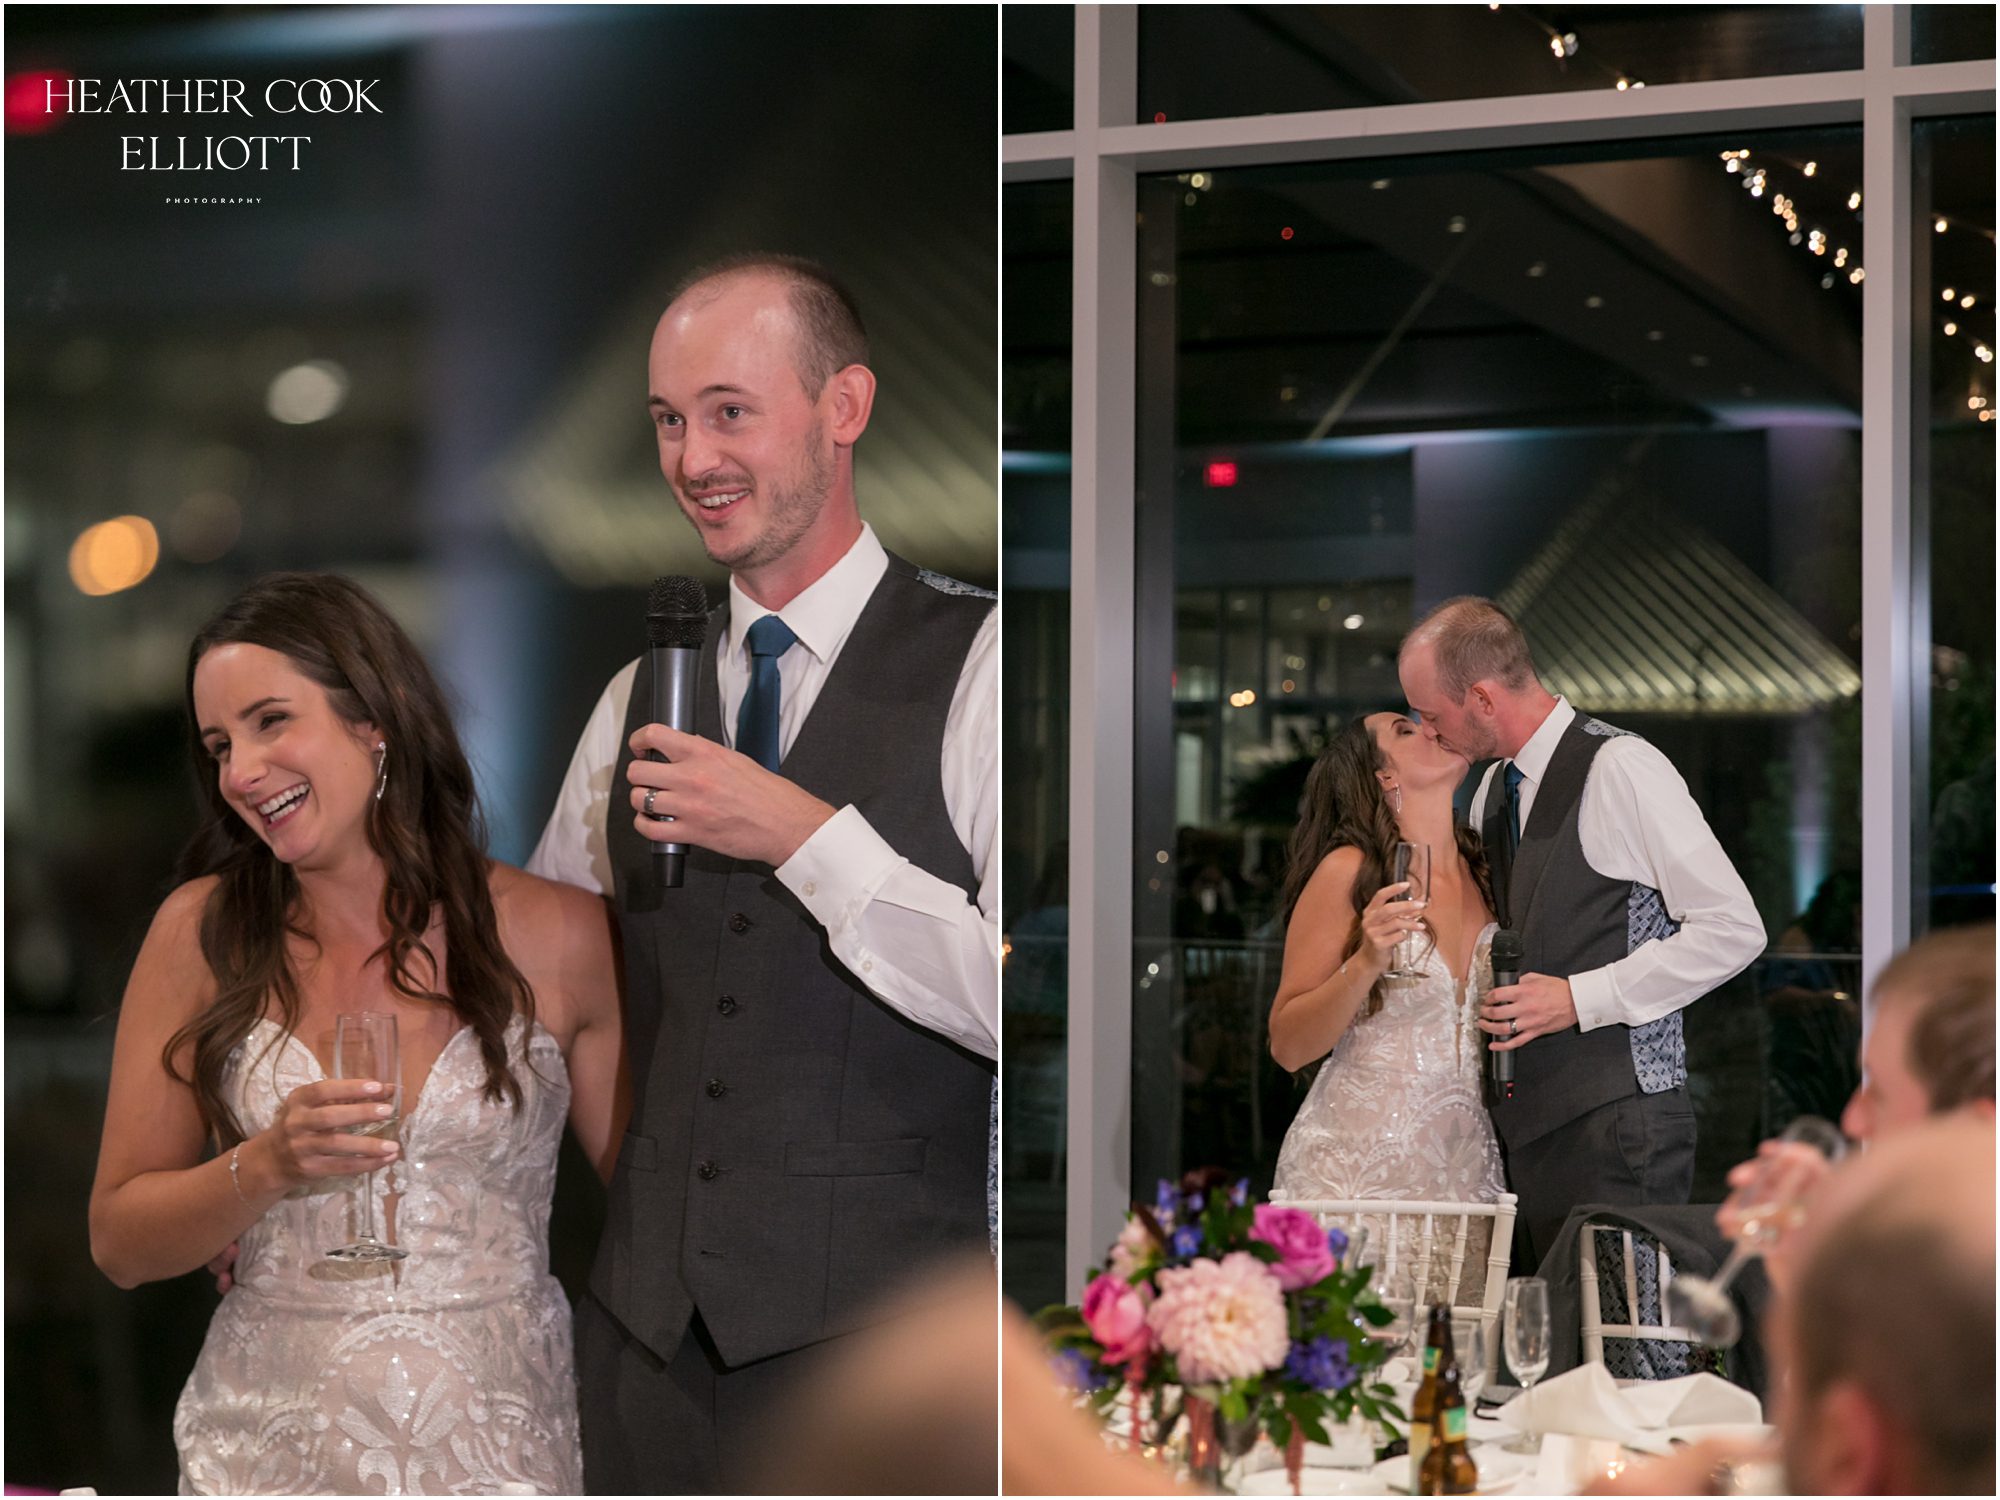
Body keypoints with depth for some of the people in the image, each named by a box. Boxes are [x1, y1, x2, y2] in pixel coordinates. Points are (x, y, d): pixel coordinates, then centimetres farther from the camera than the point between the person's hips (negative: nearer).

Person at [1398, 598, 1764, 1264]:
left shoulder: (1620, 770, -10)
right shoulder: (1492, 791, 15)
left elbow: (1735, 930, -12)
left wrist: (1579, 998, -14)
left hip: (1616, 1119, -8)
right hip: (1525, 1124, 8)